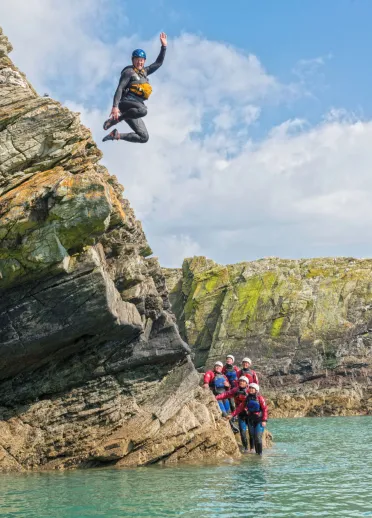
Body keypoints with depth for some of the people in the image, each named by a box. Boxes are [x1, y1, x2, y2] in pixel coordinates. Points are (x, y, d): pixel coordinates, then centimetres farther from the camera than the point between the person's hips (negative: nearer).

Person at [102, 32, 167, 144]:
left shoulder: (144, 72, 23)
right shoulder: (128, 72, 0)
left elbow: (158, 63, 32)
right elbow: (119, 89, -10)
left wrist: (164, 46, 23)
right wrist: (115, 106, -23)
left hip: (134, 109, 7)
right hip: (127, 102, -7)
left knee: (144, 137, -1)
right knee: (143, 110, -41)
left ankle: (116, 135, 6)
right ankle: (115, 119, -26)